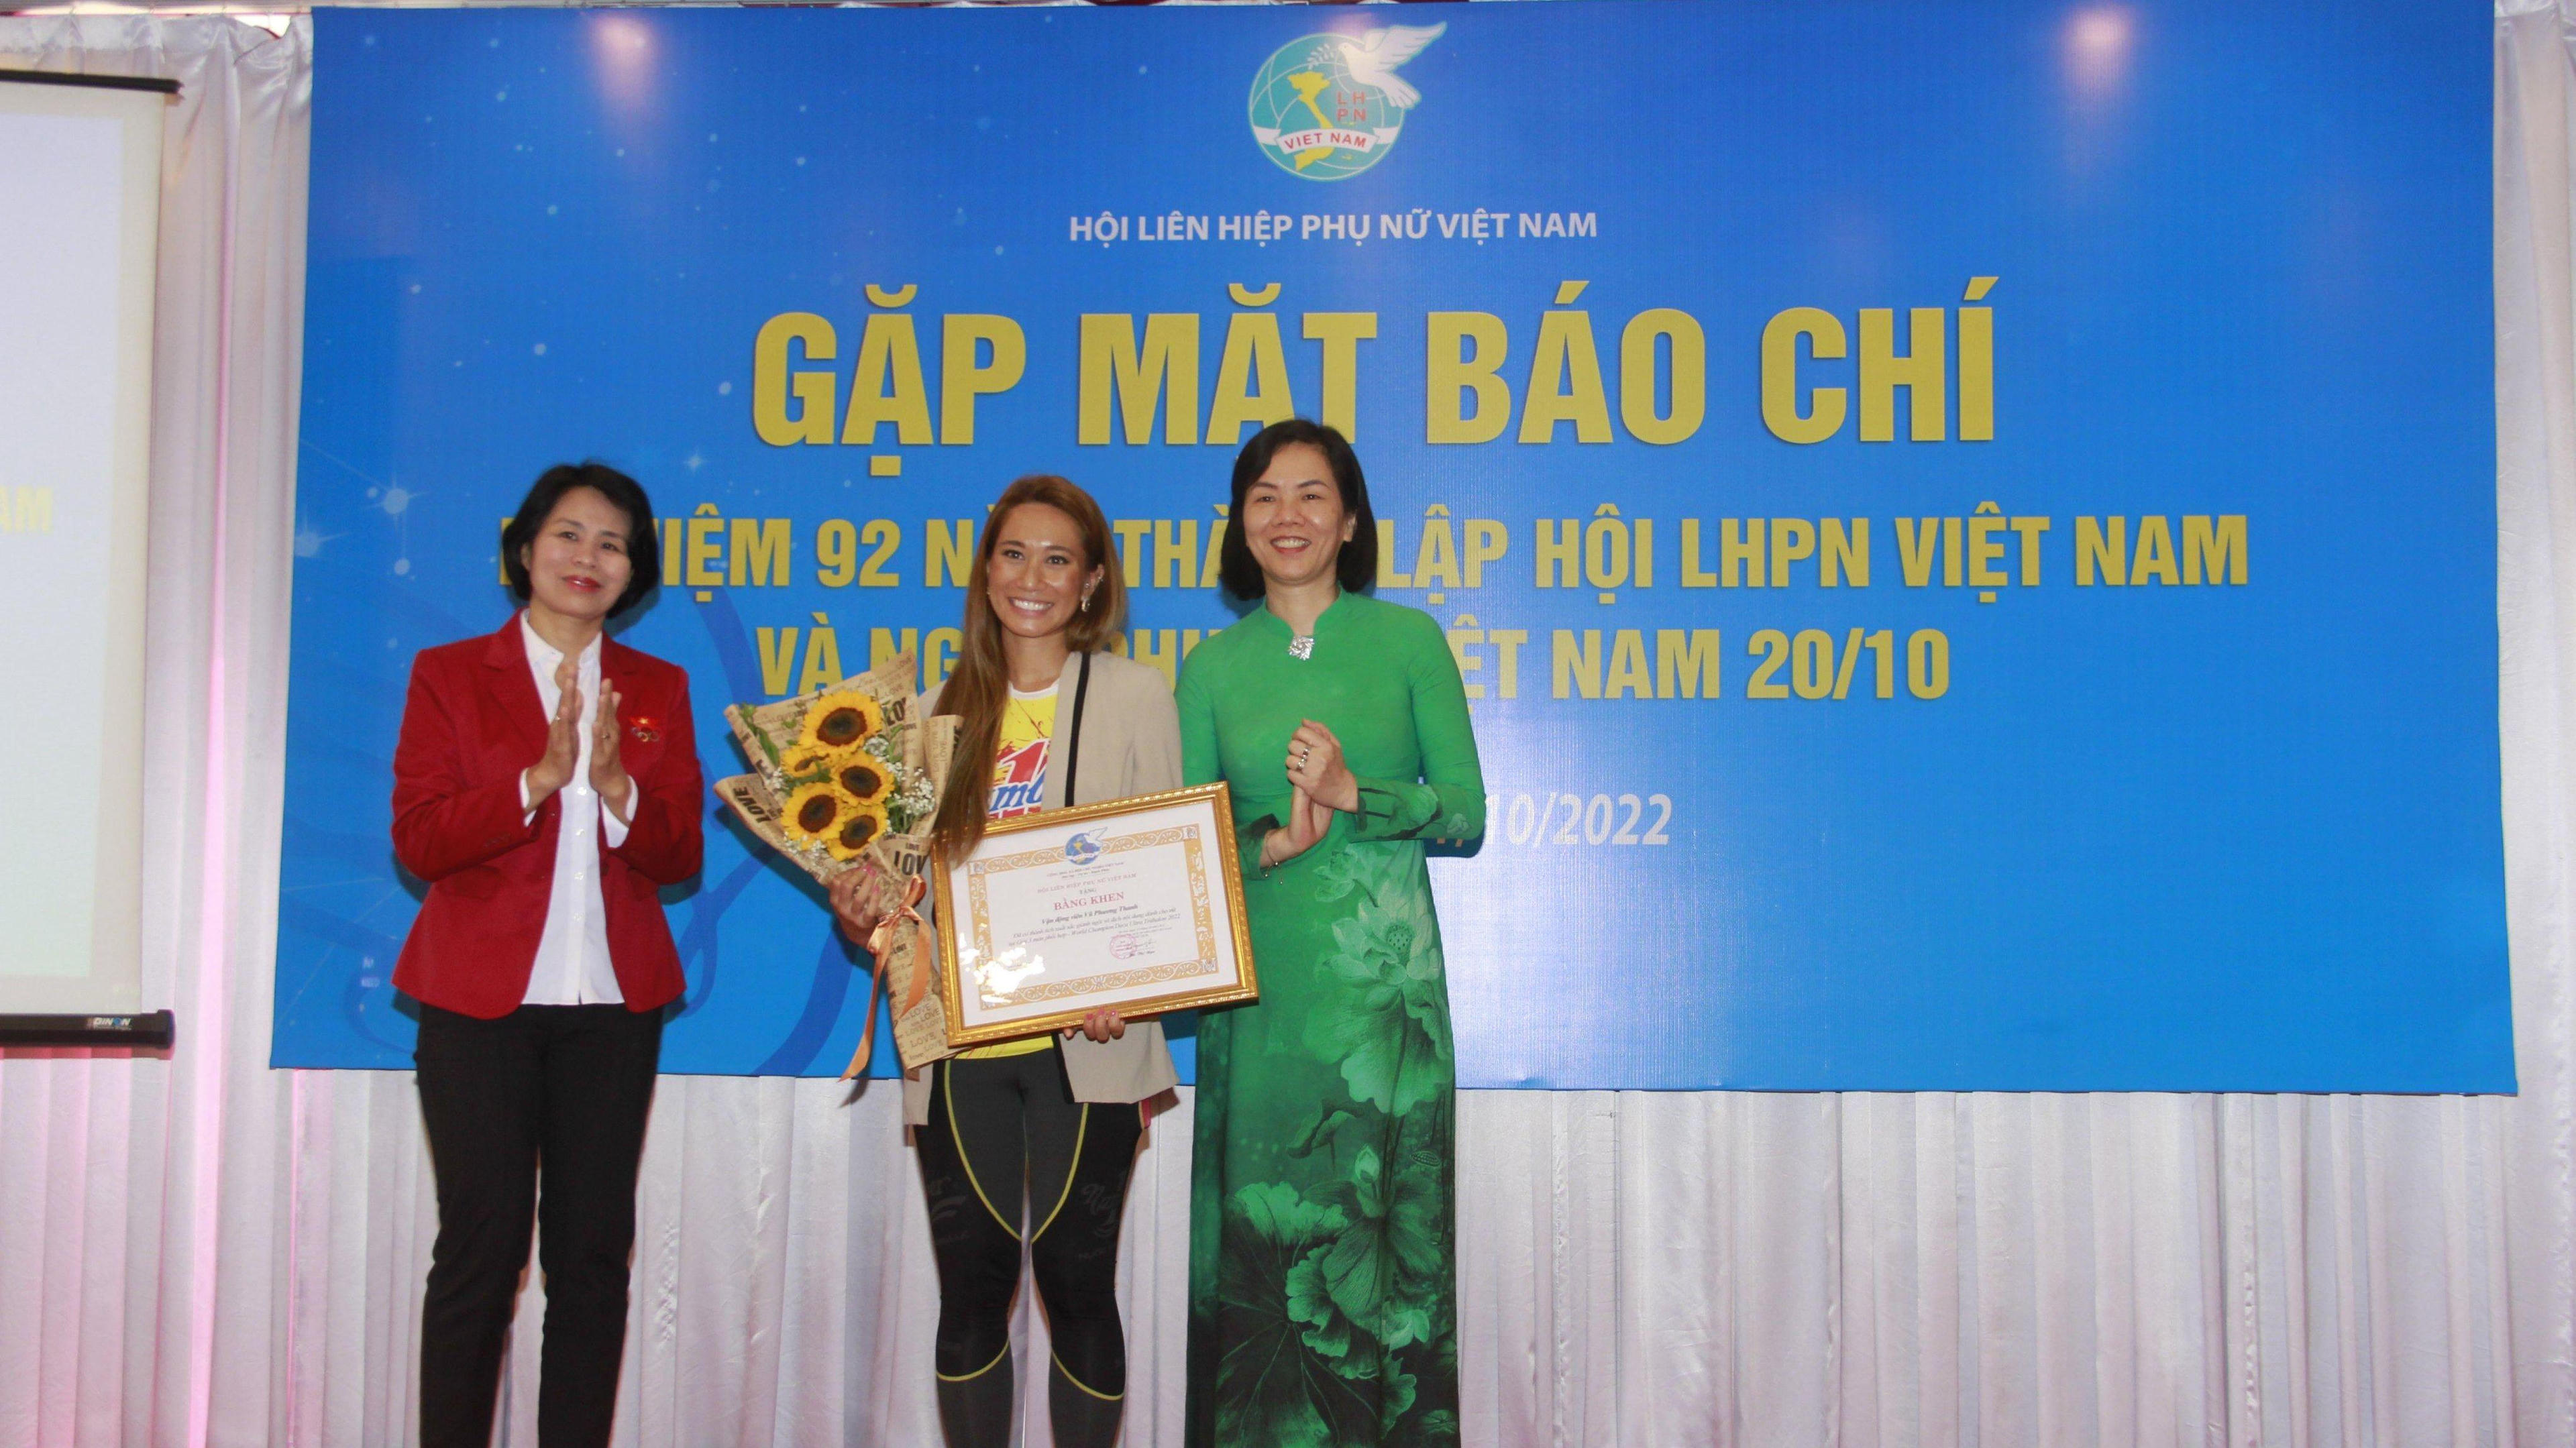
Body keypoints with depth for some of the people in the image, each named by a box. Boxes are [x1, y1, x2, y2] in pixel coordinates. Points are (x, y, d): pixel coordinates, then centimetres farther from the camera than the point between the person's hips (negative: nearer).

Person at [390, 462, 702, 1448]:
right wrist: (539, 778, -18)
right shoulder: (448, 674, 5)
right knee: (481, 1250, -2)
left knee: (595, 1251, 4)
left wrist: (616, 785, -14)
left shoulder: (658, 690, 12)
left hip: (614, 1003, 3)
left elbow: (680, 855, 5)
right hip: (481, 999, -2)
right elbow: (418, 840, -5)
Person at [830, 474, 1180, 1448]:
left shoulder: (1135, 697, 4)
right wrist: (862, 914, -6)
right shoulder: (938, 712, 13)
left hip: (1083, 1043, -2)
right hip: (957, 1041, 3)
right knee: (972, 1284, 5)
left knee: (1075, 1277, 0)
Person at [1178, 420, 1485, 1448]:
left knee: (1383, 1216, 1)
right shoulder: (1212, 667, 9)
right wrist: (1270, 843, -12)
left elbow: (1467, 814, 2)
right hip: (1259, 981, 1)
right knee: (1259, 1220, 2)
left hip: (1385, 974, -1)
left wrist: (1356, 794, -15)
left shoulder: (1409, 641, 5)